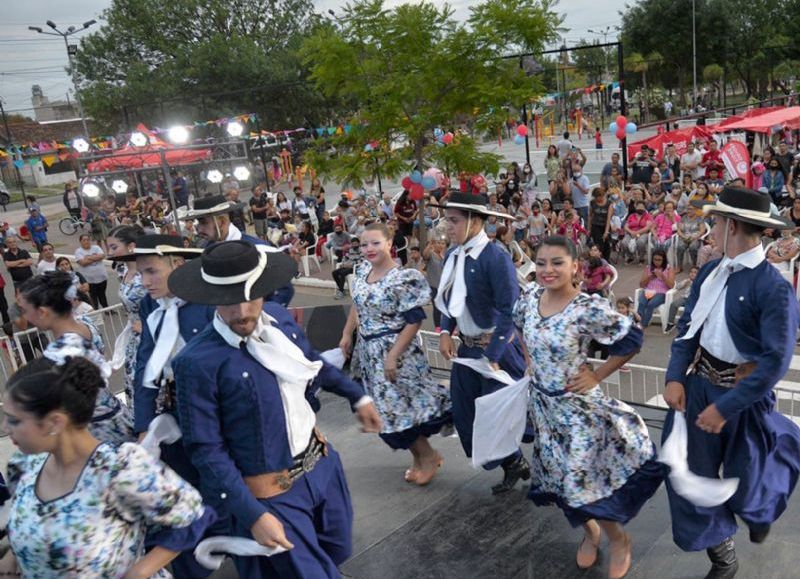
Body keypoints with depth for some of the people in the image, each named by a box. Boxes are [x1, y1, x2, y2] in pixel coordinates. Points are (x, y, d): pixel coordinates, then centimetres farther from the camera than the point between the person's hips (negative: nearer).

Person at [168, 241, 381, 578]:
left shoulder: (278, 317, -6)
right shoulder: (197, 362, -24)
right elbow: (205, 449, -19)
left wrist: (357, 396, 22)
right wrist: (252, 514, -19)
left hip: (322, 462, 7)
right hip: (273, 494, -6)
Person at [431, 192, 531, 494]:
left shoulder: (496, 257, -21)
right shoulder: (452, 254, 2)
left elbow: (510, 311, -22)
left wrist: (492, 356, -22)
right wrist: (445, 332, 0)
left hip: (497, 348, -8)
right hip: (467, 347, 8)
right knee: (465, 415, 13)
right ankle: (513, 465, 30)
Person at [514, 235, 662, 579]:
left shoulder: (589, 309, -24)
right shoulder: (529, 297, -6)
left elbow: (631, 341, -14)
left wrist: (598, 375, -12)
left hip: (578, 406, -6)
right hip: (542, 403, 6)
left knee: (585, 479, 3)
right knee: (560, 477, 18)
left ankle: (618, 539, 33)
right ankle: (589, 531, 46)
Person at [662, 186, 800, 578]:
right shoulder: (711, 271, -2)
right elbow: (687, 327, 3)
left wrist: (725, 408, -22)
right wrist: (675, 377, -10)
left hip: (742, 396, -5)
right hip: (699, 384, 6)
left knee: (744, 485, 14)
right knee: (689, 474, 11)